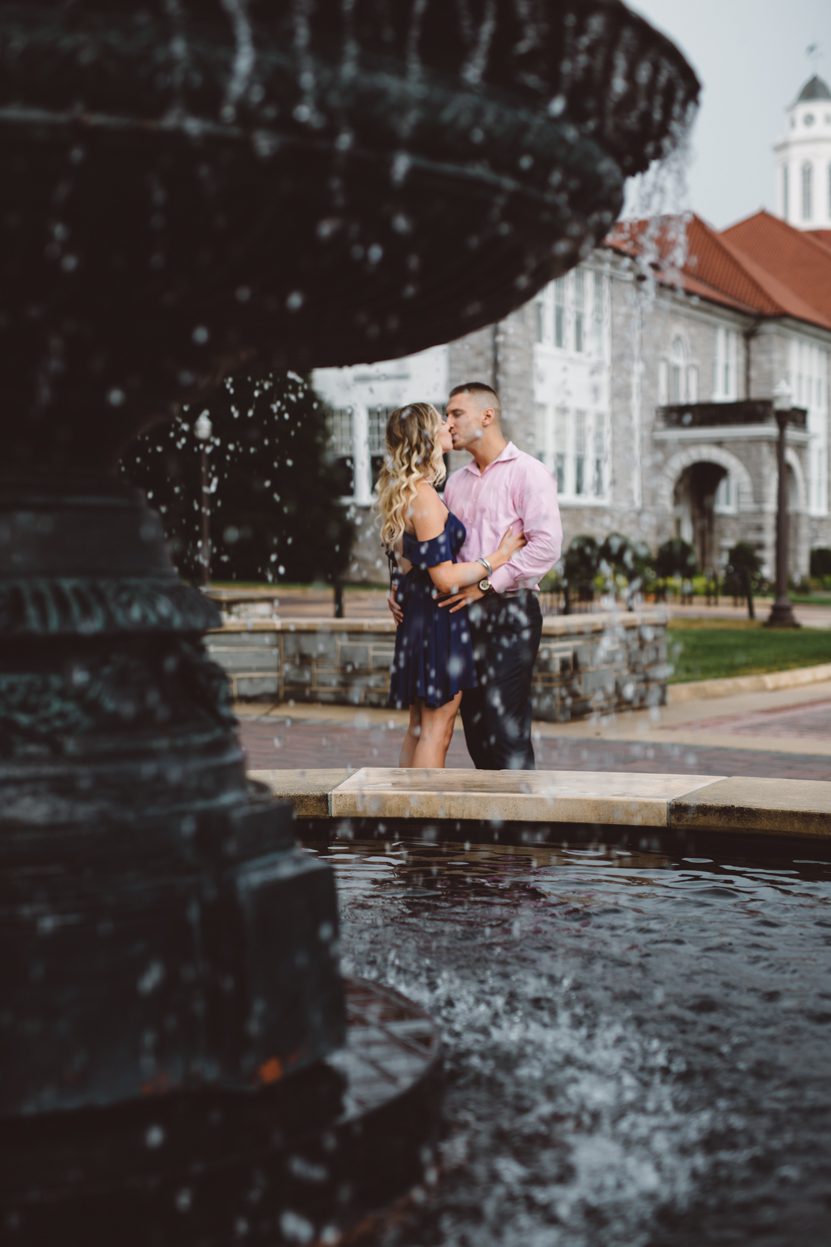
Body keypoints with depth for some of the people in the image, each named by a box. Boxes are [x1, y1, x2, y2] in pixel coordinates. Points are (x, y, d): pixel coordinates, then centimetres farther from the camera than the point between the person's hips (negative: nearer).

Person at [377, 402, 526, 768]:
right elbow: (444, 578, -21)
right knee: (436, 730, -4)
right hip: (439, 623, -10)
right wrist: (498, 557, -13)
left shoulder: (403, 493, 11)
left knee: (419, 726, 16)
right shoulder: (423, 497, -19)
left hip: (417, 621, 10)